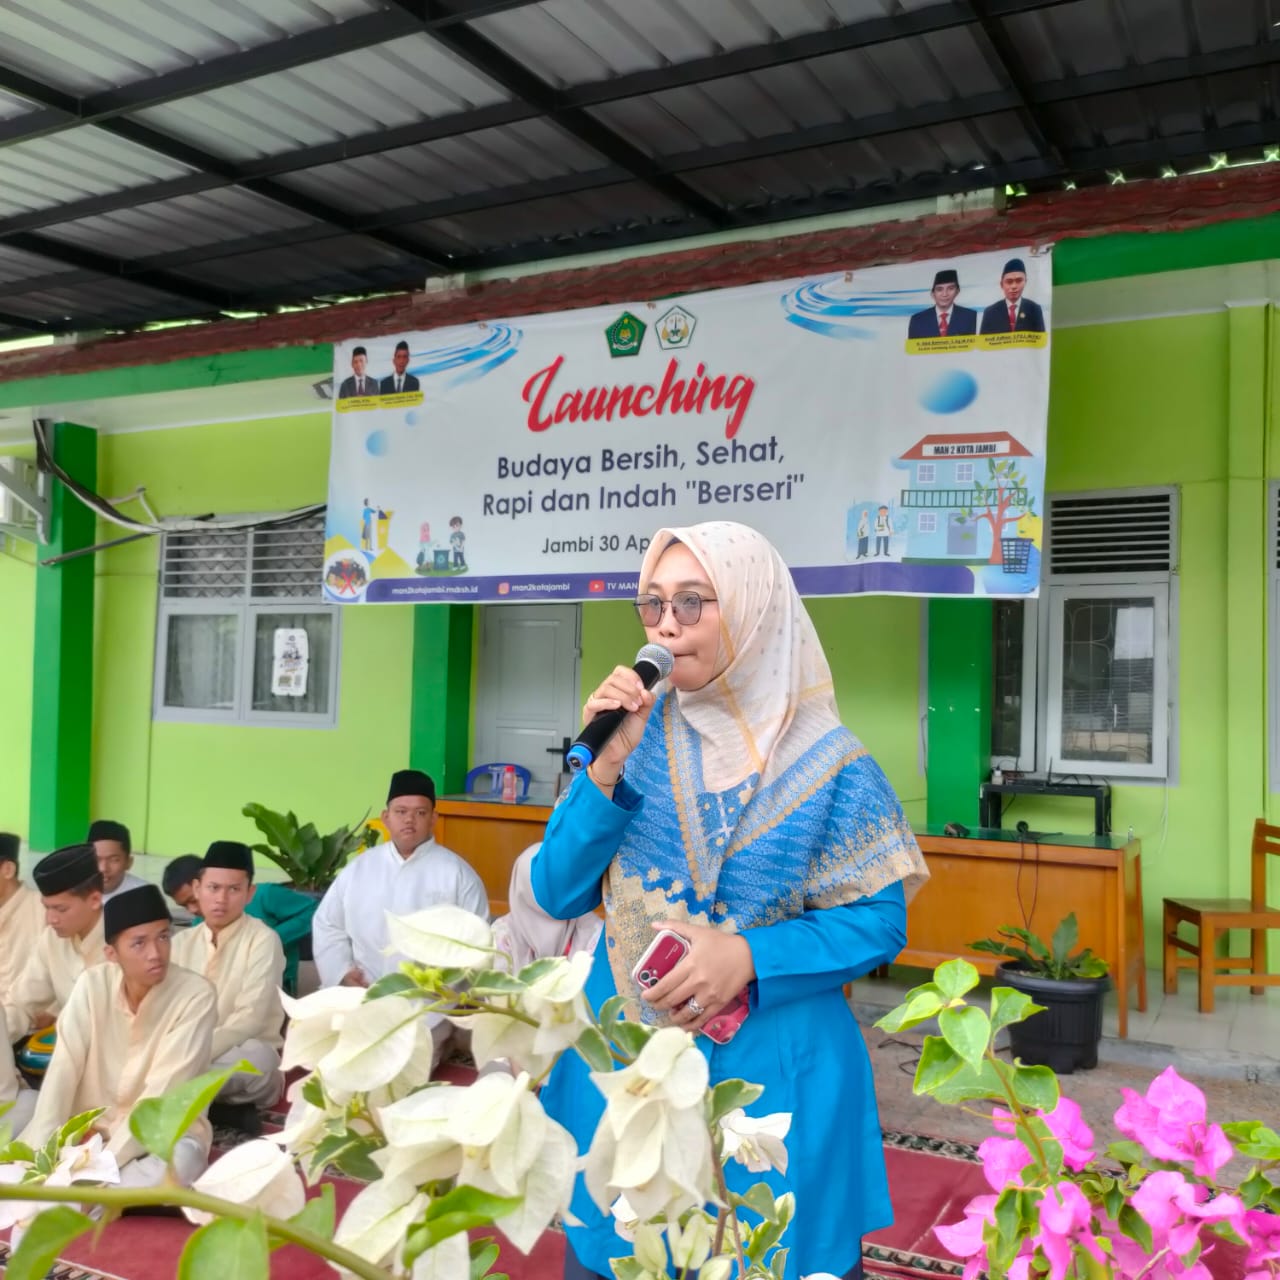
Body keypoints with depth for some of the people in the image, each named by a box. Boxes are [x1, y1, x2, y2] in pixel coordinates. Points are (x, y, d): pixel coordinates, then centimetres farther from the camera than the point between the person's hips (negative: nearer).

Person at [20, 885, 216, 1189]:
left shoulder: (196, 995, -18)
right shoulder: (91, 985, -6)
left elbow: (161, 1094, -22)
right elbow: (62, 1071, -11)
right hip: (92, 1127, 2)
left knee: (177, 1165, -35)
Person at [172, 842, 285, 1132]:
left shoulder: (262, 940, -9)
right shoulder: (181, 942, 8)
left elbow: (250, 1019, -18)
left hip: (246, 1059, -4)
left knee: (257, 1056, -39)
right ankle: (220, 1107, -14)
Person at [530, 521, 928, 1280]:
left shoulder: (828, 762, -9)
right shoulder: (631, 737, -2)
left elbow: (879, 920, -6)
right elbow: (557, 895, -4)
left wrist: (751, 959, -20)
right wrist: (605, 768, -18)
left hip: (776, 1074, -2)